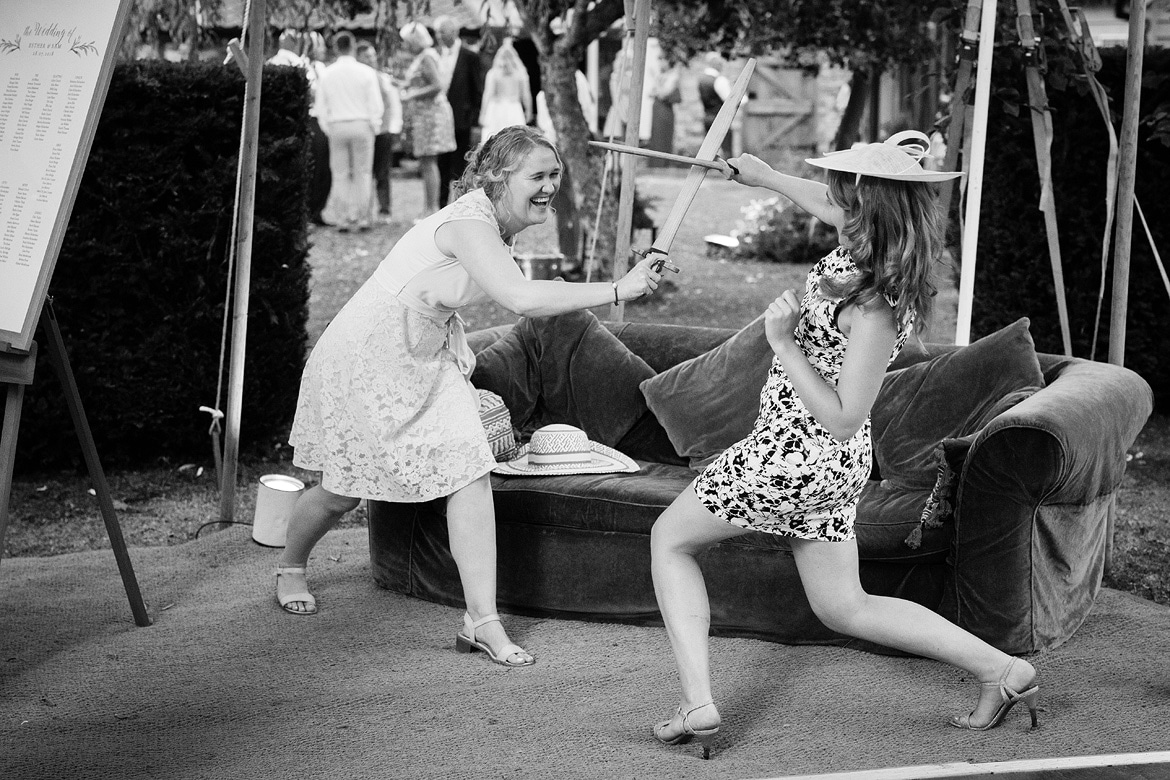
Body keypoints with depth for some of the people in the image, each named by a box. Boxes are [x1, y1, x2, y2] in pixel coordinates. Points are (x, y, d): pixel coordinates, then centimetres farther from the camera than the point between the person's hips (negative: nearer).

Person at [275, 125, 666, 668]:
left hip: (427, 356, 8)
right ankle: (290, 567, 41)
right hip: (367, 356, -7)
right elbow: (521, 299, -42)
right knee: (343, 491, 8)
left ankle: (481, 621, -9)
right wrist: (617, 291, -41)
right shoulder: (468, 224, -30)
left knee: (471, 471, -10)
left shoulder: (498, 228, -2)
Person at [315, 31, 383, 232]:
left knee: (340, 175, 6)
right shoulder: (366, 72, -4)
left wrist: (327, 129, 13)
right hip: (361, 125, -2)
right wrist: (374, 126, 6)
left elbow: (321, 106, 4)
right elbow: (375, 104, -4)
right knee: (363, 173, 4)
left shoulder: (327, 74, 2)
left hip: (336, 127, 2)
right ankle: (362, 218, 1)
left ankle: (343, 219, 3)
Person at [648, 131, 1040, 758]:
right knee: (844, 608, 19)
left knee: (669, 540, 10)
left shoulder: (878, 307, -27)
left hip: (796, 455, -9)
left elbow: (842, 419, -25)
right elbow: (826, 206, 21)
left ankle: (698, 706, 2)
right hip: (828, 466, 9)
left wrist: (783, 342, -23)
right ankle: (1004, 671, 16)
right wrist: (763, 175, 32)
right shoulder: (865, 243, -3)